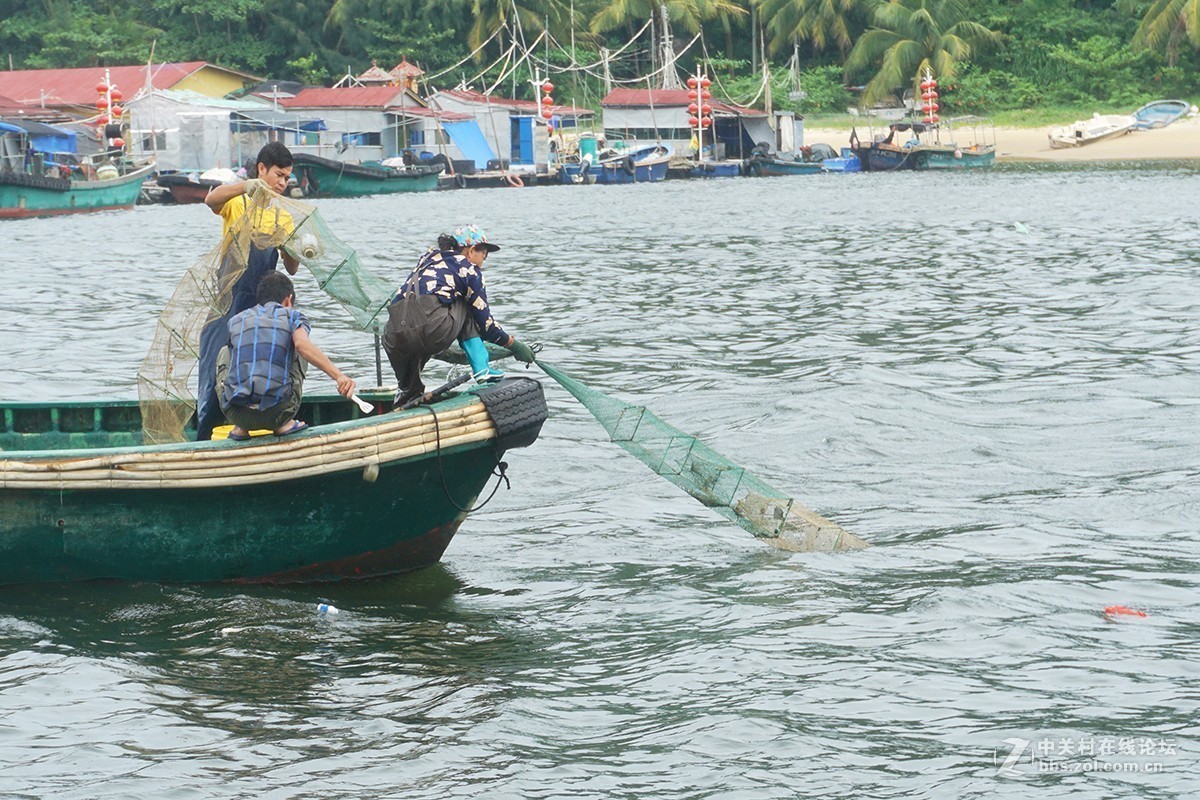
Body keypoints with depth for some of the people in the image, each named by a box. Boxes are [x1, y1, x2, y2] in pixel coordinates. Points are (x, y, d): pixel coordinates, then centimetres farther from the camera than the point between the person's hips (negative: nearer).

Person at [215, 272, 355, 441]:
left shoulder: (236, 321, 21)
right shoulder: (292, 315, 11)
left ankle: (240, 428, 20)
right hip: (276, 413, -2)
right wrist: (339, 376, -16)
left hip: (235, 413, 2)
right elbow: (302, 345, -12)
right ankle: (283, 423, 19)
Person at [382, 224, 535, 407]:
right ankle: (481, 369, 13)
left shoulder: (427, 260, 32)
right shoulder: (468, 269, 15)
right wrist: (514, 345, 30)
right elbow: (485, 322, 15)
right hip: (431, 328, -5)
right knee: (465, 306, 23)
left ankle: (407, 394, 28)